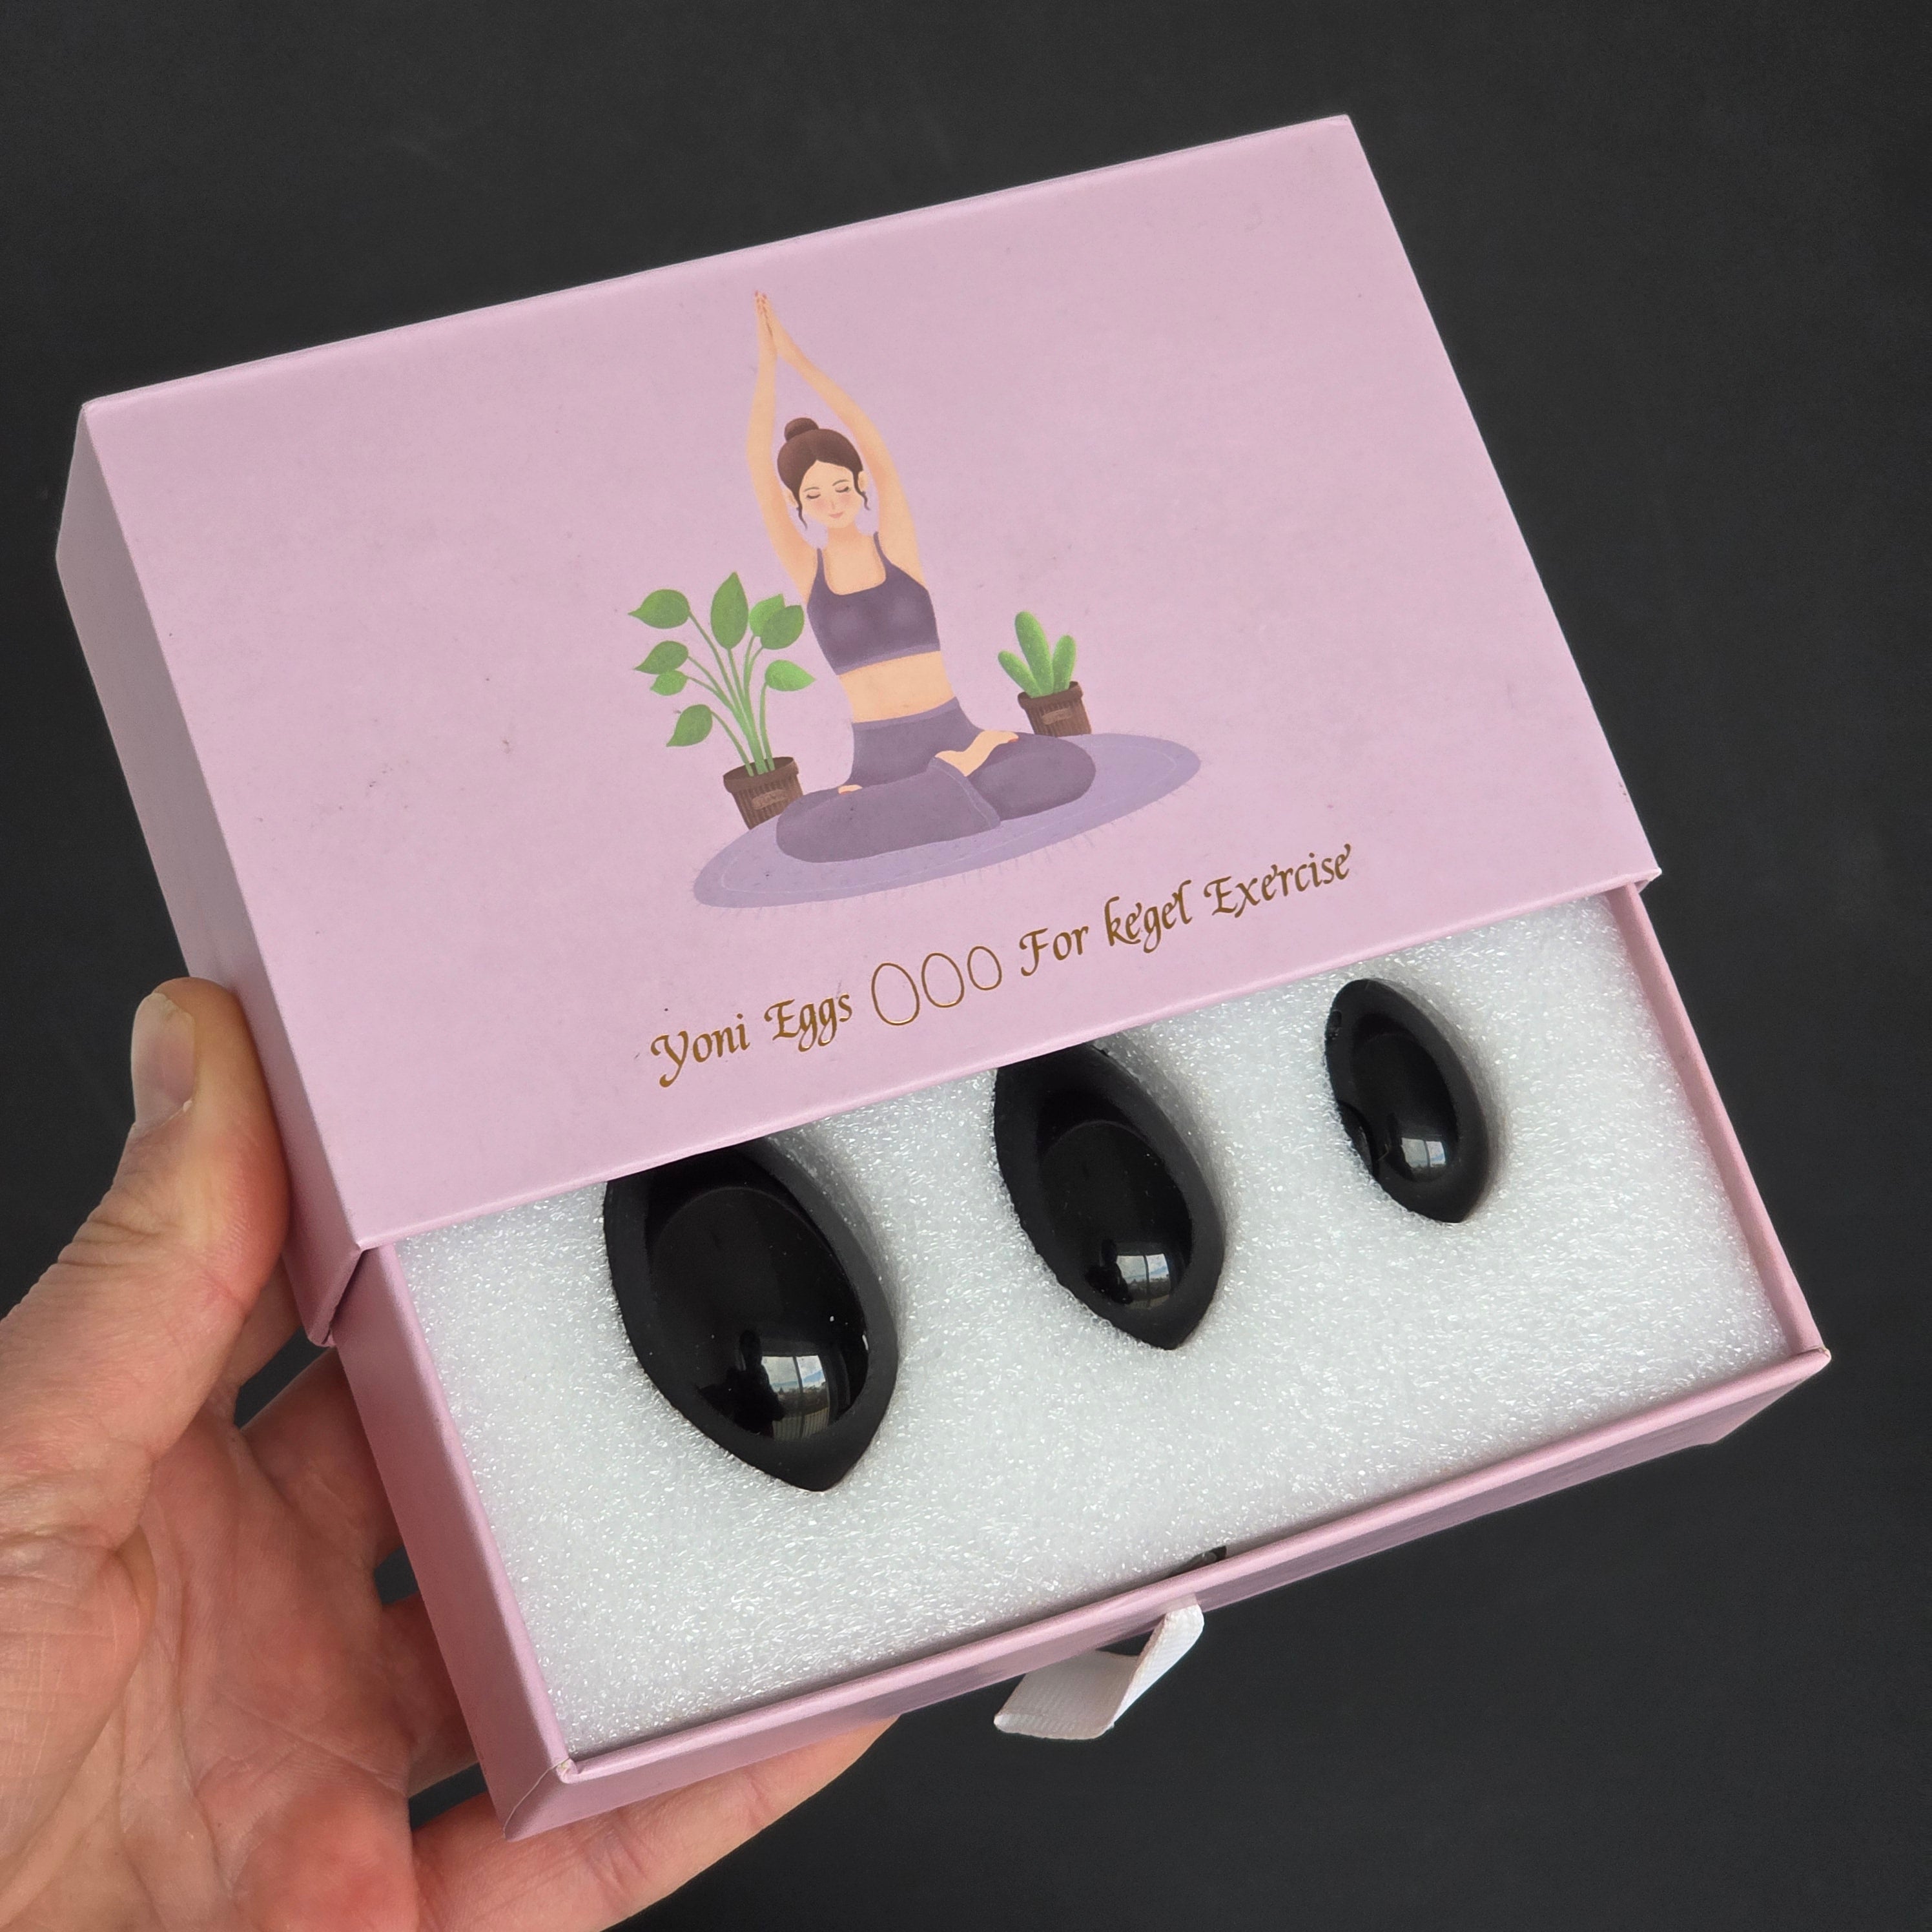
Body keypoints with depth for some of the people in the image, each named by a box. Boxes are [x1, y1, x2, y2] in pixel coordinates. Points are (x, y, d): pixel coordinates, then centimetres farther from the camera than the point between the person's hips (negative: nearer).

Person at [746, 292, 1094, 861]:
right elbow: (758, 465, -3)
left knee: (1072, 769, -26)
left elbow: (871, 442, -5)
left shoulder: (896, 547, 4)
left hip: (952, 733, 0)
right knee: (796, 833, -32)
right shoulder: (806, 570, 5)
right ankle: (960, 782, -17)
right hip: (879, 756, 0)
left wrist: (799, 359, -7)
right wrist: (767, 364, -6)